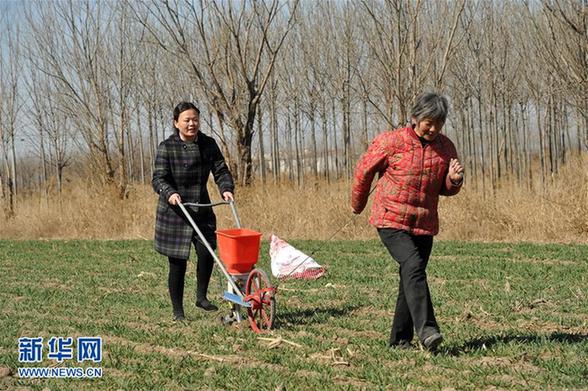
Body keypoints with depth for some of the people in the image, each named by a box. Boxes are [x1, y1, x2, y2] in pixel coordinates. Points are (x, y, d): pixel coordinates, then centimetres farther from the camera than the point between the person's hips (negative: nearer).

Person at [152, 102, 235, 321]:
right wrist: (170, 193, -33)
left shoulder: (208, 144, 4)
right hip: (174, 213, -3)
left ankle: (201, 297, 10)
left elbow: (220, 171, 2)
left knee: (207, 253, -14)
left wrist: (226, 189, -18)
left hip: (202, 210, 3)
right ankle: (178, 311, 14)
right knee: (177, 263, 1)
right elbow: (158, 178, -14)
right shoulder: (167, 147, -8)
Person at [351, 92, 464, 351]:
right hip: (391, 221, -5)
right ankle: (426, 330, -33)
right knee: (413, 266, -24)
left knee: (410, 279, 7)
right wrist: (358, 204, 16)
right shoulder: (391, 142, -9)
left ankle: (400, 339, 17)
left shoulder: (446, 147, 6)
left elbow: (446, 189, 17)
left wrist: (454, 179, -7)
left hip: (424, 225, 5)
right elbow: (364, 170, 5)